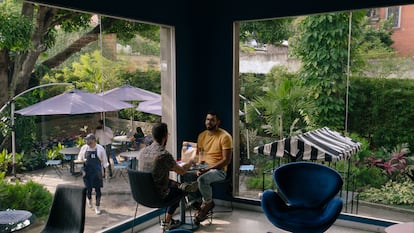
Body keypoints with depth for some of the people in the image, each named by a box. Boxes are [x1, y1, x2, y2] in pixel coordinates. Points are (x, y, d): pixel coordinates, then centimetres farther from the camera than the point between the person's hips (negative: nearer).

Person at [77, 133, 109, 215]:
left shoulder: (100, 148, -4)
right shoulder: (84, 148, 0)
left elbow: (104, 160, 4)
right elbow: (79, 158, 12)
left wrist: (107, 165, -9)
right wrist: (82, 161, -9)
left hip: (97, 172, -1)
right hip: (87, 171, 1)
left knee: (97, 189, 1)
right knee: (88, 188, 5)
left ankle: (97, 207, 17)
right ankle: (89, 199, 42)